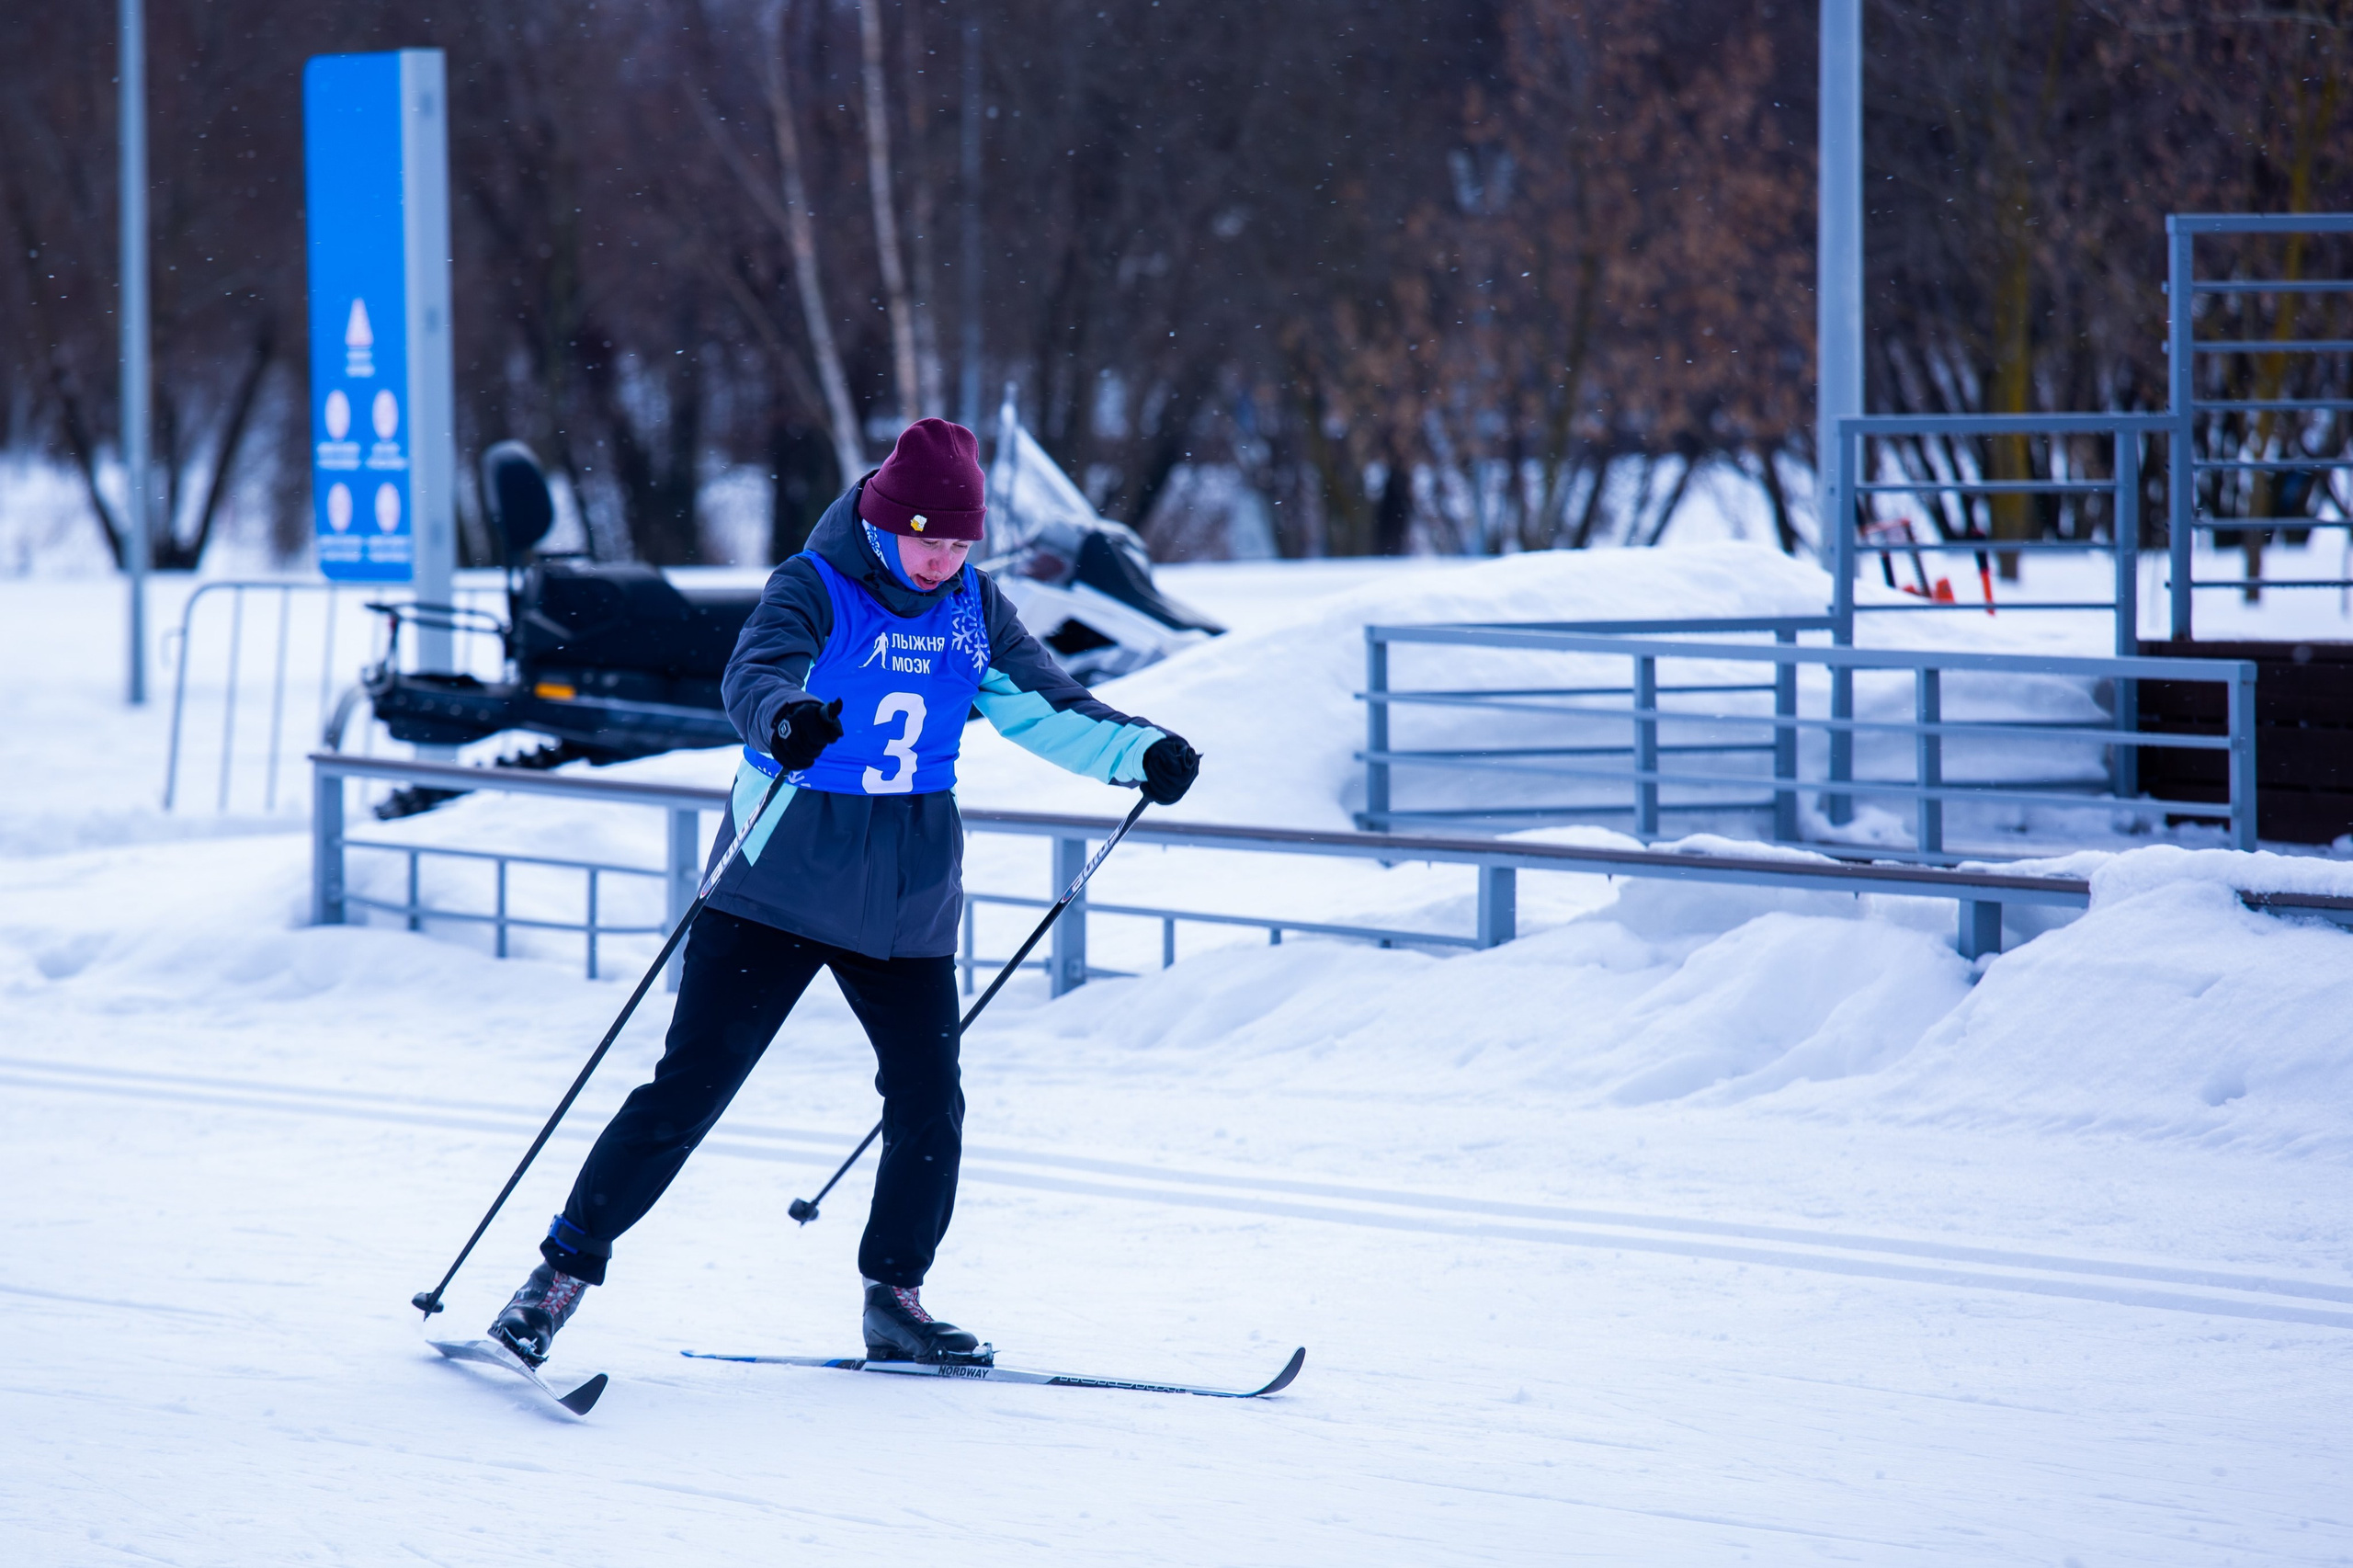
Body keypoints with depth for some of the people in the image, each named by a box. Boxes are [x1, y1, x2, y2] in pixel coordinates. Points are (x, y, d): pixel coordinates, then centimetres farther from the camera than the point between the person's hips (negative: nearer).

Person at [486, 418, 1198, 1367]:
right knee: (689, 1089, -9)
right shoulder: (814, 590, -13)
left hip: (907, 903, 5)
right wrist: (784, 721, -54)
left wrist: (1138, 753, -5)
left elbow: (1042, 705, 12)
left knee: (929, 1106, 4)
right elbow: (755, 674, -31)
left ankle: (894, 1299, 20)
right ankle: (565, 1270, -2)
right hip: (782, 889, -5)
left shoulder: (973, 608, 4)